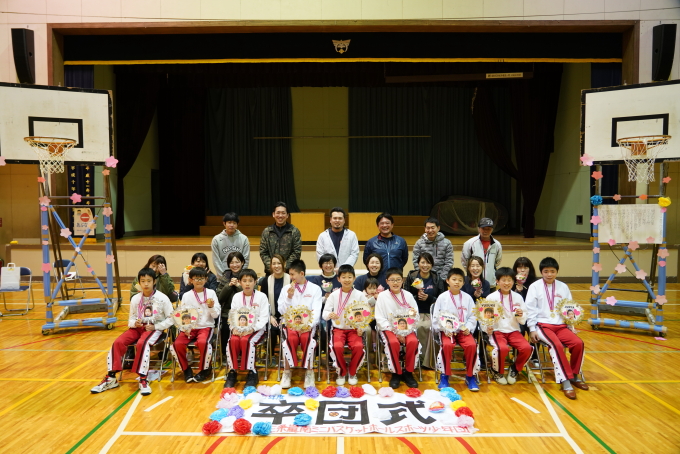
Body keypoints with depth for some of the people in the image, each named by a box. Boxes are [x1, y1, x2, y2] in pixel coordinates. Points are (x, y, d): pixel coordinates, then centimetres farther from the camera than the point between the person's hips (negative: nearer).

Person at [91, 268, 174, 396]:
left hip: (155, 328, -5)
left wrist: (156, 326, -17)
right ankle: (111, 378, -8)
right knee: (118, 342, -19)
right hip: (138, 327, 5)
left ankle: (143, 380, -26)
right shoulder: (135, 299, 3)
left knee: (142, 343, -34)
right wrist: (134, 323, -14)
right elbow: (131, 319, 10)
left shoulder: (163, 298, -9)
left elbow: (170, 319, -6)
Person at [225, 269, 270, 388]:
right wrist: (234, 328, -15)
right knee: (233, 340, -28)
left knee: (246, 340, -32)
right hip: (239, 329, 3)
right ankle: (232, 372, -15)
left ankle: (251, 373, -19)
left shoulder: (261, 296, -1)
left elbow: (263, 317, -7)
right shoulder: (236, 297, 10)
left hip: (257, 329, -3)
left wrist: (251, 328, -21)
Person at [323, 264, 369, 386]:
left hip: (354, 329, 0)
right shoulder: (334, 295, 1)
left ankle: (352, 373, 3)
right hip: (338, 329, 0)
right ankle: (341, 372, 2)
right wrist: (329, 314, -25)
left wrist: (361, 328, -16)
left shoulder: (359, 295, 0)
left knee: (359, 347, -28)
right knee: (337, 347, -29)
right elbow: (325, 313, -1)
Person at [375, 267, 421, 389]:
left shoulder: (408, 295, 5)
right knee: (393, 342, -33)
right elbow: (380, 318, -6)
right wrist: (396, 332, -15)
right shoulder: (382, 296, -2)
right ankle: (396, 373, -10)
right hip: (389, 328, -2)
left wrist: (413, 315, -19)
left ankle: (408, 372, -6)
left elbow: (416, 317, 7)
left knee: (413, 342, -28)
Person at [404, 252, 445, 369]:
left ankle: (429, 362, -13)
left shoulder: (437, 279, 11)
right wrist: (417, 297, -14)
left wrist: (428, 298, -11)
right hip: (415, 312, -1)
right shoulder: (411, 277, 8)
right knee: (418, 326, -33)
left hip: (431, 313, 1)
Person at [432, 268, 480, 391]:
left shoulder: (467, 298, 9)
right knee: (447, 345, -32)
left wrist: (469, 328, -8)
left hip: (463, 330, 2)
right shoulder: (442, 297, 4)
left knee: (471, 345, -27)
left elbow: (472, 316, 8)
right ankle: (445, 376, -11)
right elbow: (436, 317, 3)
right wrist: (442, 328, -11)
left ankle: (470, 376, -6)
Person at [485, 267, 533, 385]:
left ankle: (515, 369, 8)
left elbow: (523, 321, 6)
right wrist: (487, 328, -21)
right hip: (497, 331, -3)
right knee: (502, 348, -32)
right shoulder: (491, 298, -3)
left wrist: (521, 316, -16)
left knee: (527, 348, -23)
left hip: (514, 331, 3)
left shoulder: (518, 297, 5)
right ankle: (497, 371, 1)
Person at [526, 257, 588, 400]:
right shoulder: (535, 286, -1)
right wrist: (532, 329, -8)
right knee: (557, 345, -30)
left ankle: (574, 376, 2)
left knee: (578, 343, -20)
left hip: (561, 325, 4)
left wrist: (571, 327, 8)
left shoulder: (563, 287, 10)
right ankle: (565, 381, -23)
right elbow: (531, 309, -3)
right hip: (543, 325, -4)